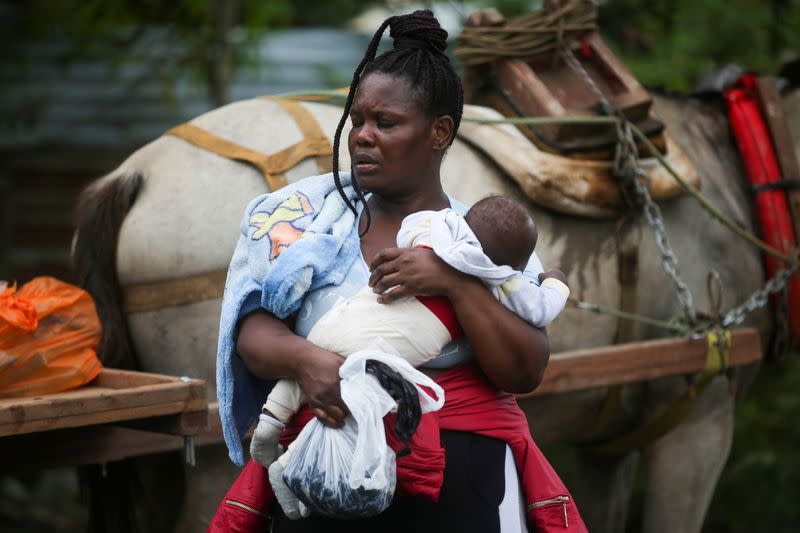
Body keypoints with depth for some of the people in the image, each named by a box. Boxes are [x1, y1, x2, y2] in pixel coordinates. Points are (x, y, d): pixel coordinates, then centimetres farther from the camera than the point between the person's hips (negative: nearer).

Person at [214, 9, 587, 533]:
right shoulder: (311, 212, 3)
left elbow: (526, 373, -6)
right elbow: (253, 332, -4)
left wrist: (456, 283, -19)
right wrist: (304, 359, -25)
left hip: (462, 489, 0)